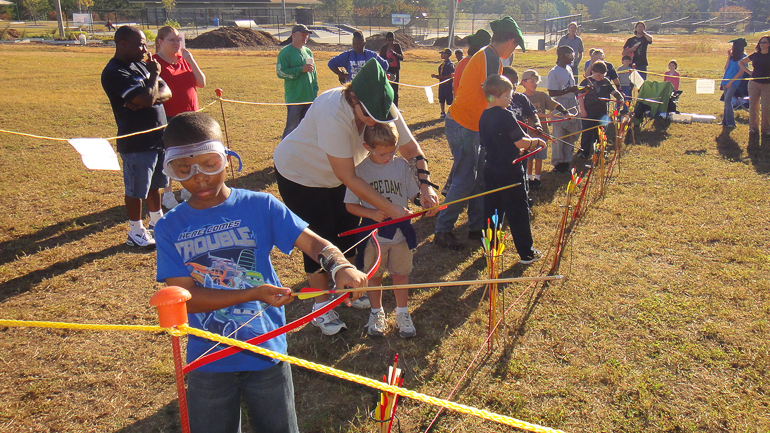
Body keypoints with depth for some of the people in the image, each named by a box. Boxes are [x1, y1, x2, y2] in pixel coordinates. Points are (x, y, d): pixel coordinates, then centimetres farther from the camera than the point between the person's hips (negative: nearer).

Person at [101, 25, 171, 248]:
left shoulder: (140, 65, 11)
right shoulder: (114, 72, -18)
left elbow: (166, 92, 6)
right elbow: (146, 98, -27)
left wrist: (150, 97, -14)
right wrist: (154, 74, -10)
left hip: (158, 137, 8)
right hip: (136, 143, -8)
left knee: (155, 184, 21)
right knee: (136, 190, 5)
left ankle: (157, 223, 38)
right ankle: (136, 232, 18)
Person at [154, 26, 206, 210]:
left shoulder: (185, 59, 9)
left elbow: (202, 83, 1)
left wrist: (190, 59, -7)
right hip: (168, 118, -5)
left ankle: (188, 188, 28)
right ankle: (167, 194, 15)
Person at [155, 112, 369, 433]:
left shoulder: (260, 206, -8)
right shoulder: (170, 227, -5)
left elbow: (314, 242, -14)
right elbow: (182, 295, -13)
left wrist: (340, 266, -36)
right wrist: (253, 294, -25)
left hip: (267, 354, 0)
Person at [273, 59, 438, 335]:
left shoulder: (383, 108, -22)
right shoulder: (334, 114, -40)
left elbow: (411, 149, -12)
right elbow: (347, 177, -36)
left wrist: (425, 185, -30)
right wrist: (390, 209, -33)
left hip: (334, 176, 6)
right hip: (298, 173, -6)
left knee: (349, 228, 9)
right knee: (320, 238, -3)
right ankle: (321, 305, 15)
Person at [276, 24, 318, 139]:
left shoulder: (308, 52, 16)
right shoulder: (285, 52, -6)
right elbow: (280, 72, -15)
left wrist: (315, 90, 15)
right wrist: (301, 69, -17)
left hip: (309, 98, 7)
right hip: (294, 99, -7)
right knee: (292, 127, -6)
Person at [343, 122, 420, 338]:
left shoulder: (402, 165, -5)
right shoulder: (360, 170, -11)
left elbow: (414, 194, 4)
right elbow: (351, 205, -7)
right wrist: (372, 213, -21)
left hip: (400, 231, 1)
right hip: (373, 233, -1)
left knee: (401, 274, 13)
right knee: (374, 276, 15)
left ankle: (402, 312, 33)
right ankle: (376, 312, 37)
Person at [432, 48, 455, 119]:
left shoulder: (450, 64, -12)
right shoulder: (442, 64, 15)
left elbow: (451, 75, -19)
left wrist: (441, 77, -21)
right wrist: (436, 76, 3)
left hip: (448, 84, -9)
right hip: (442, 84, 9)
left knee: (450, 100, -3)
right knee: (441, 100, 12)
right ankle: (443, 114, 23)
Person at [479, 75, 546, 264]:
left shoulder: (484, 117, 7)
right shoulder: (505, 115, -18)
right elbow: (520, 142, -17)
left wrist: (520, 149, 17)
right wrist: (537, 142, 1)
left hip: (490, 169, 7)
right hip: (510, 170, -7)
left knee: (492, 208, 15)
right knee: (519, 211, 2)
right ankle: (526, 253, 10)